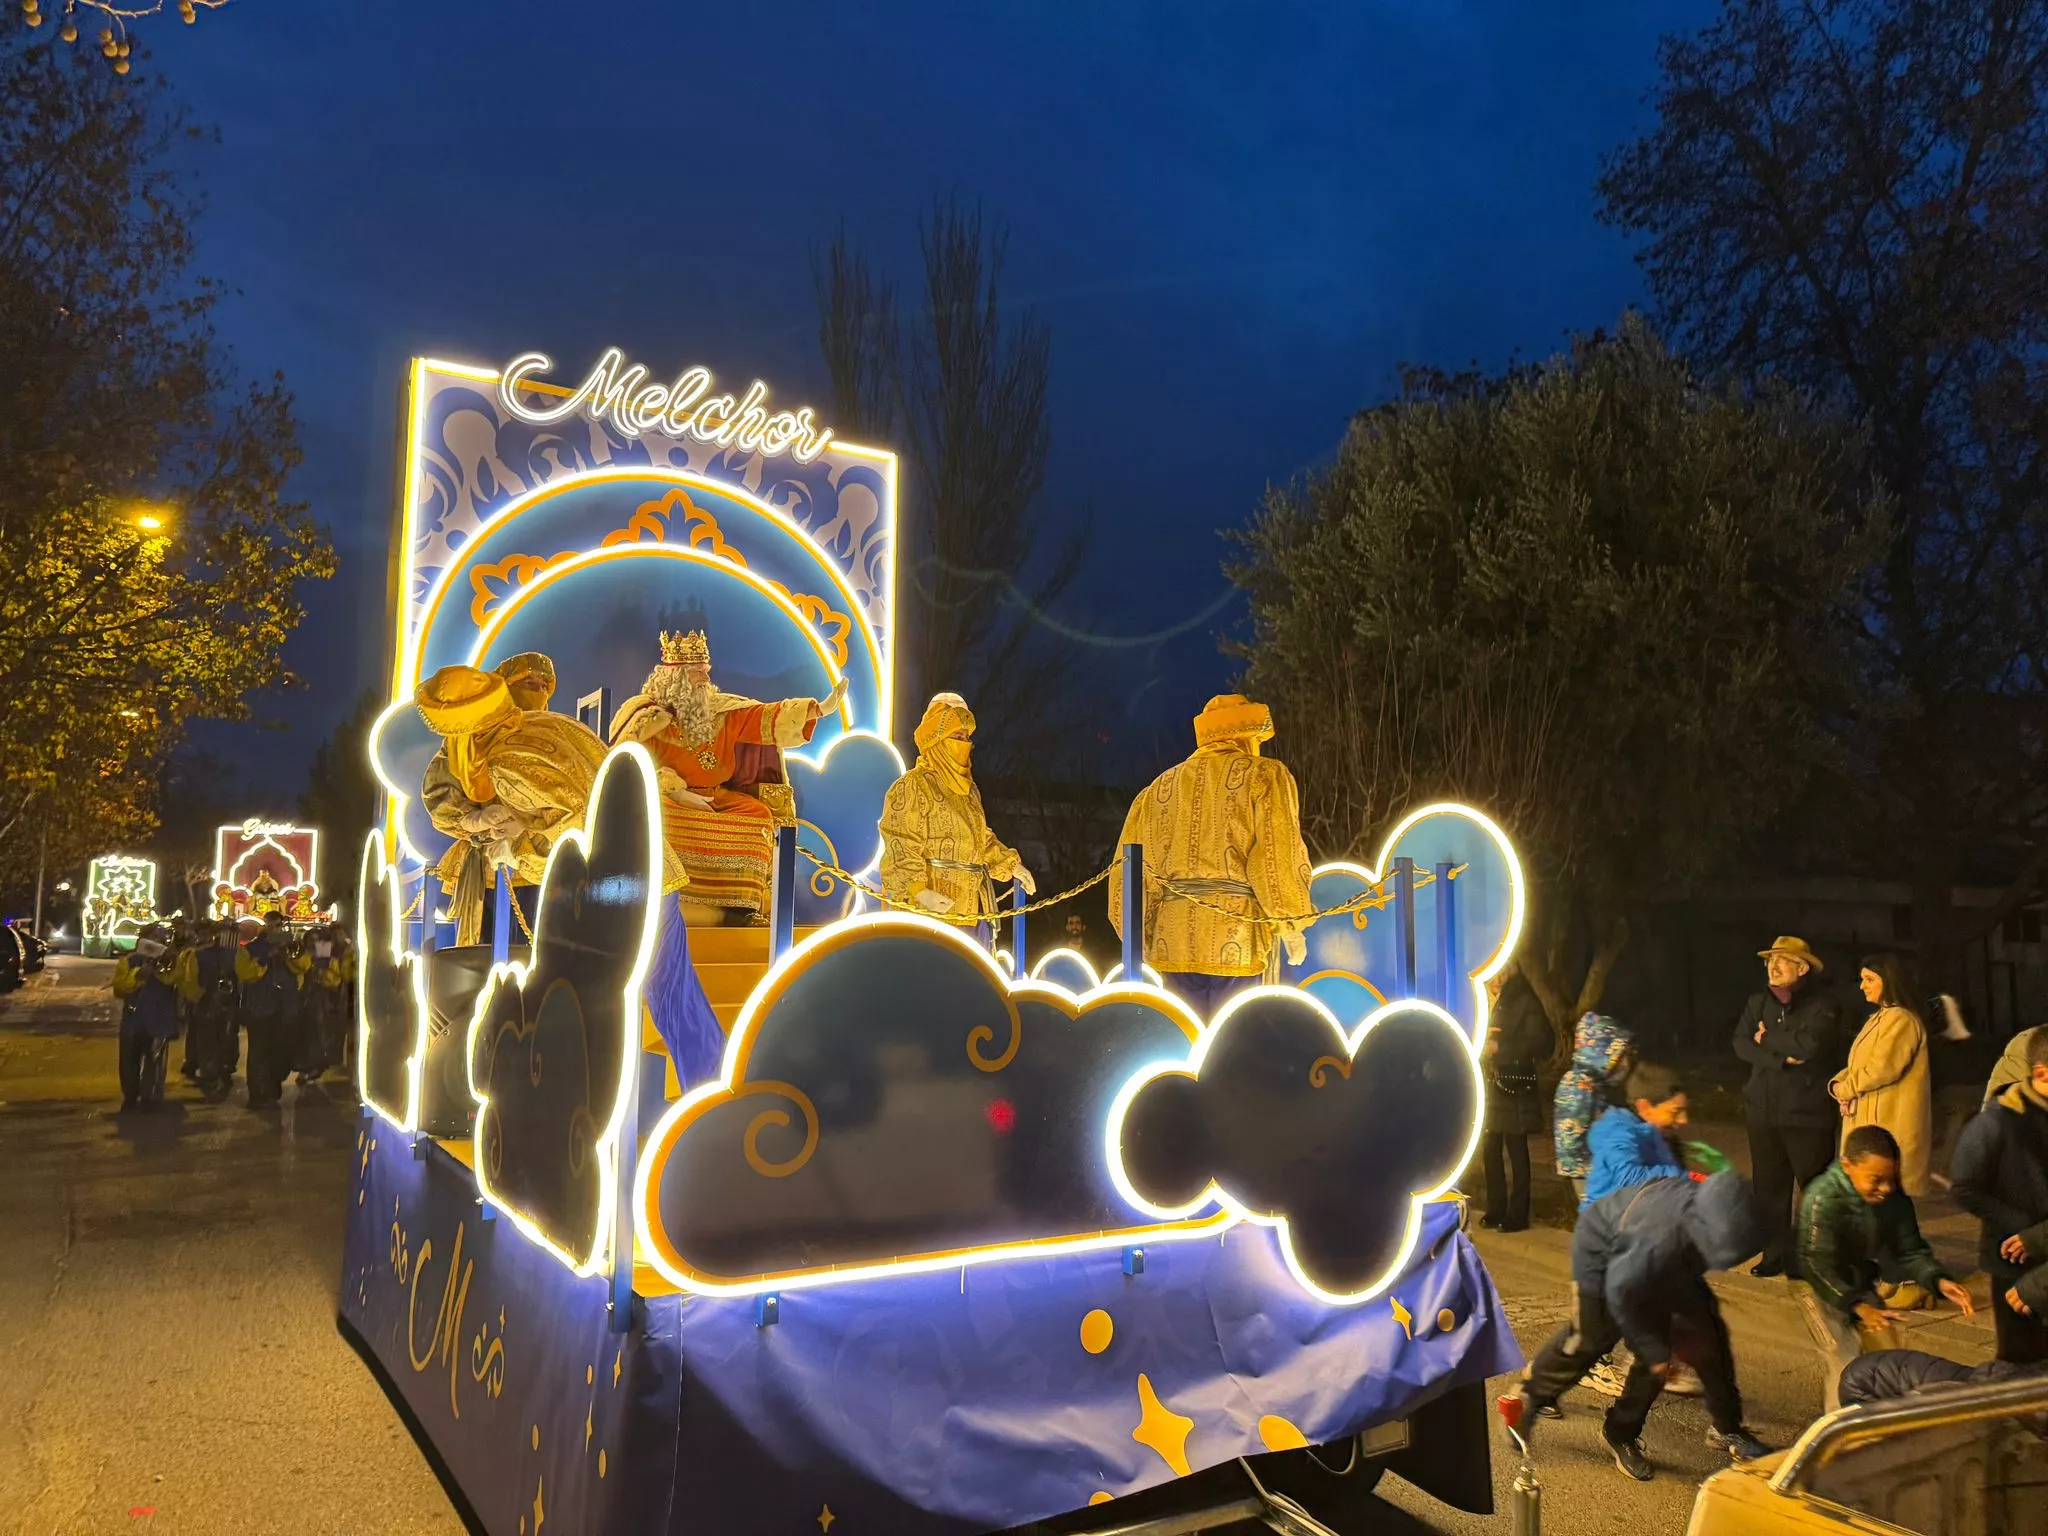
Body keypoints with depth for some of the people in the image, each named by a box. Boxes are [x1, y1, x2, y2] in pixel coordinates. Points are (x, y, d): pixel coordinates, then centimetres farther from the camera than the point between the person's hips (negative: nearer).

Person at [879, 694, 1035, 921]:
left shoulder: (968, 788, 19)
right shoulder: (911, 787, -7)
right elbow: (900, 848, -14)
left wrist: (1012, 865, 18)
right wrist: (919, 891, -26)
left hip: (971, 901, 8)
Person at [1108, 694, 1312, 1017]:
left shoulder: (1158, 789, 19)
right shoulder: (1264, 776, 5)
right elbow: (1279, 858, -6)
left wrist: (1141, 939, 21)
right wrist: (1292, 927, 3)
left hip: (1173, 940, 5)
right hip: (1239, 941, -4)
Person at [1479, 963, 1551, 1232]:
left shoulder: (1526, 1002, -5)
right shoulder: (1495, 1004, 15)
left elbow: (1539, 1043, -14)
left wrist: (1500, 1047, -17)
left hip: (1515, 1089, -7)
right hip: (1493, 1087, 7)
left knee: (1516, 1152, -2)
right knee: (1491, 1151, 9)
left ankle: (1518, 1214, 5)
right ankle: (1496, 1209, 18)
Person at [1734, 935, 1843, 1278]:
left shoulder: (1821, 1005, -6)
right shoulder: (1758, 1002, 9)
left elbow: (1811, 1044, -22)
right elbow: (1741, 1044, -1)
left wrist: (1767, 1038, -7)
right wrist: (1782, 1058, -15)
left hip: (1809, 1111, -5)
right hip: (1764, 1109, 5)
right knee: (1769, 1186, 10)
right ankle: (1775, 1254, 19)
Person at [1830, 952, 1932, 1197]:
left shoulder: (1901, 1019, -15)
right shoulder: (1878, 1019, 18)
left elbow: (1882, 1069, -23)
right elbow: (1857, 1067, 17)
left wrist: (1846, 1089, -10)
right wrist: (1837, 1083, -3)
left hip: (1887, 1124, -10)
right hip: (1866, 1120, 10)